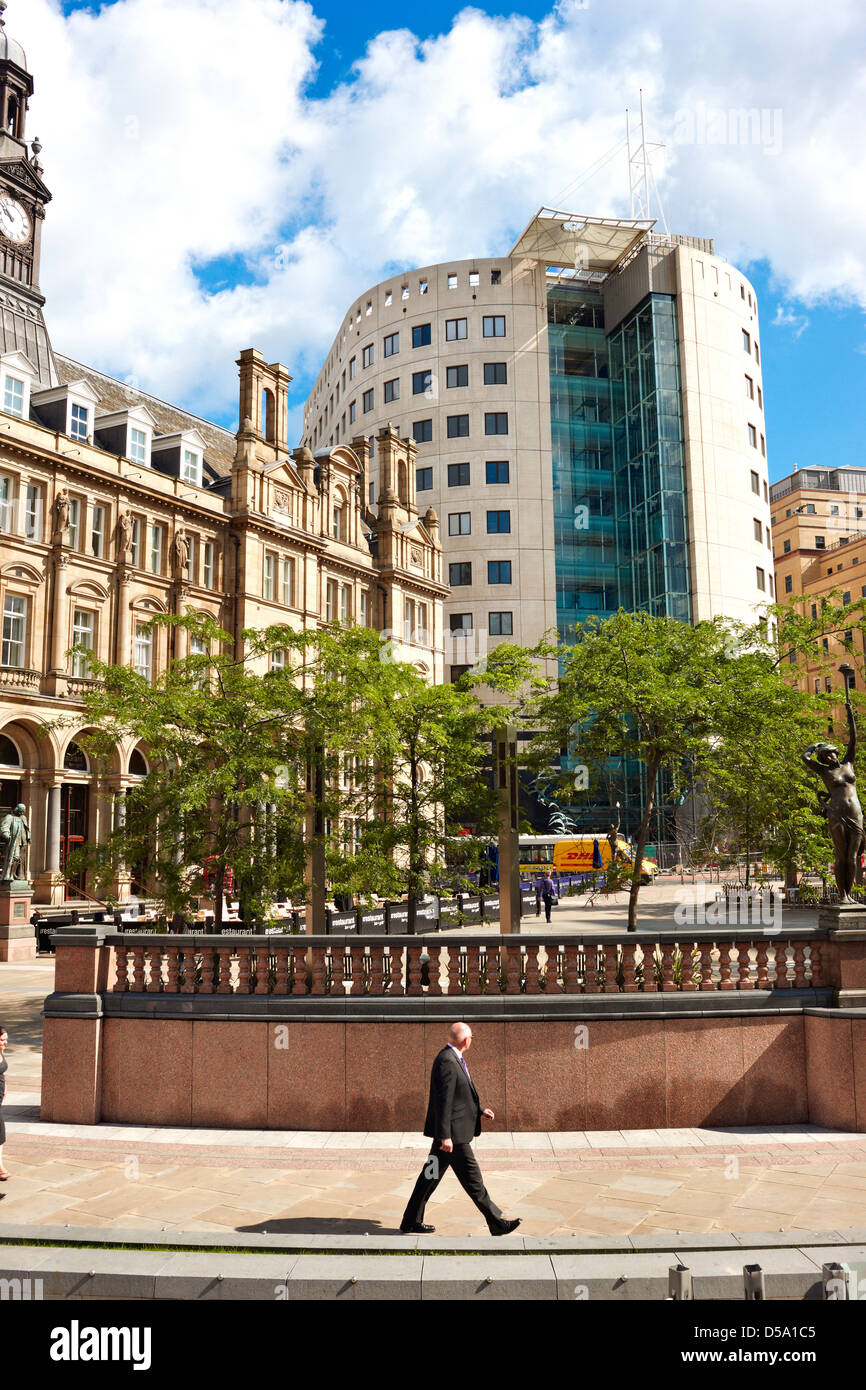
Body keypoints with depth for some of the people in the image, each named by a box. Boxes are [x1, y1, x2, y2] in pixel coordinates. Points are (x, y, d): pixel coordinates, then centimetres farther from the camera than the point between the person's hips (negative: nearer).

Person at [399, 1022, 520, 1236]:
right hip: (453, 1131, -10)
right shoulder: (447, 1061, -21)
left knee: (431, 1175, 15)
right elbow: (444, 1100, -23)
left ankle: (411, 1222, 22)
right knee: (472, 1178, 1)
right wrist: (445, 1136, -22)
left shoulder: (454, 1059, 12)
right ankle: (496, 1223, 10)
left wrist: (480, 1111, 20)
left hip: (449, 1131, 10)